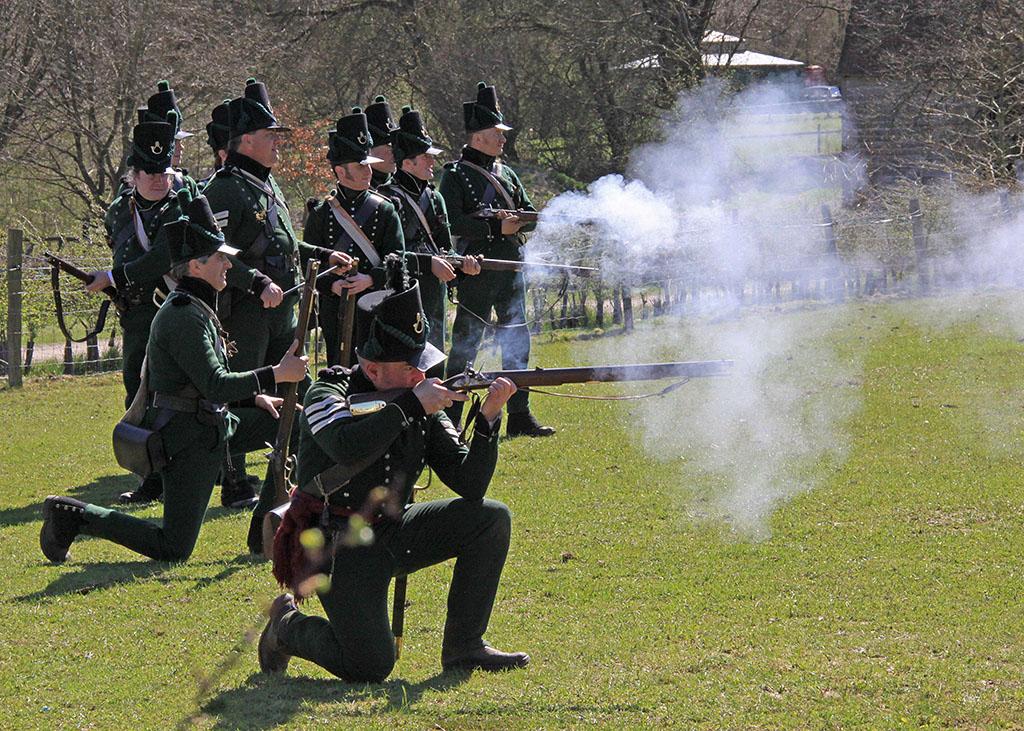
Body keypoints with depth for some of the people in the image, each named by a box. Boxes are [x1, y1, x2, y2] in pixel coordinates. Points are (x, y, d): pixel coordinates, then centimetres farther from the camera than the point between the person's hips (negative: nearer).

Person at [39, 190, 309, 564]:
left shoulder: (196, 308, 13)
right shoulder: (184, 316, -21)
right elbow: (215, 385, -26)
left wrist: (254, 398, 11)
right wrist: (276, 375, -22)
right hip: (190, 438, -10)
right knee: (173, 549, -9)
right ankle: (73, 515, -2)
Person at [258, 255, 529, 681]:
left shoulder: (423, 409, 5)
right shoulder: (329, 395, -12)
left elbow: (469, 483, -1)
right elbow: (349, 450, -35)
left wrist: (488, 418, -15)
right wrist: (412, 404, -29)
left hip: (392, 533, 7)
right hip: (336, 546, -7)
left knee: (491, 518, -8)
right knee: (369, 667, -22)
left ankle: (463, 646, 0)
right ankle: (288, 627, 10)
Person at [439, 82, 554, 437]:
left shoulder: (507, 174, 16)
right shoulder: (455, 175, -5)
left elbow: (531, 214, 16)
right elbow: (451, 223, -16)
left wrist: (516, 222, -7)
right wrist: (494, 226, -22)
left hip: (511, 270, 7)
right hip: (476, 271, -7)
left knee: (517, 343, 10)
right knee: (464, 345, -4)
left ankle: (520, 417, 17)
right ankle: (450, 419, 0)